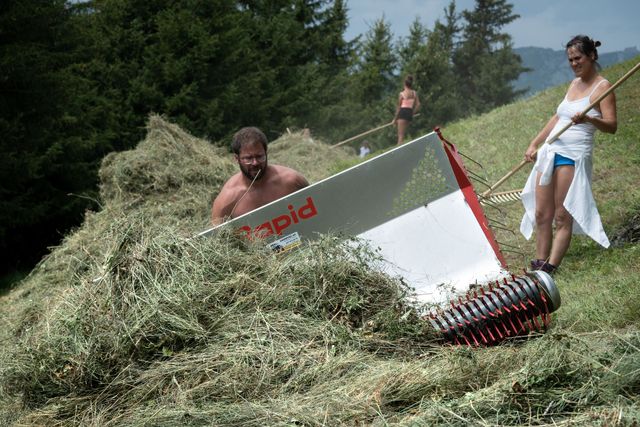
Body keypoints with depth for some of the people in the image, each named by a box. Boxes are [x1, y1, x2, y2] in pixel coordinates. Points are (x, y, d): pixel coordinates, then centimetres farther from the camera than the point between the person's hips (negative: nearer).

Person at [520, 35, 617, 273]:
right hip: (549, 151, 8)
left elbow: (612, 126, -14)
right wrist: (534, 144, 20)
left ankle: (550, 268, -7)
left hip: (573, 156, -7)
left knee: (563, 217, -7)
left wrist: (589, 119, -33)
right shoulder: (574, 84, 17)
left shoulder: (602, 87, -5)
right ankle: (539, 264, 10)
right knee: (541, 214, 5)